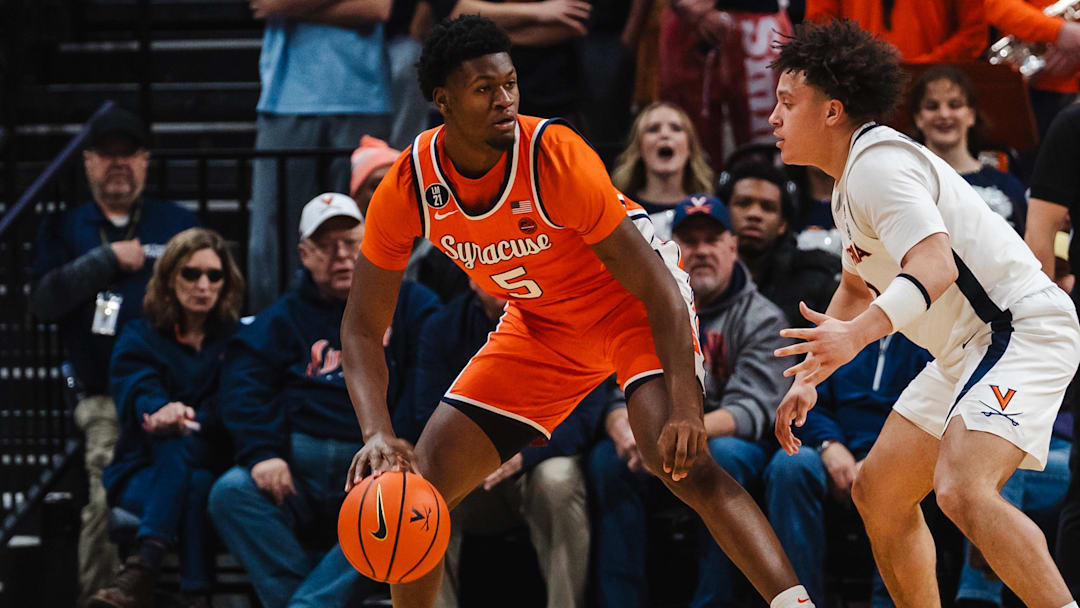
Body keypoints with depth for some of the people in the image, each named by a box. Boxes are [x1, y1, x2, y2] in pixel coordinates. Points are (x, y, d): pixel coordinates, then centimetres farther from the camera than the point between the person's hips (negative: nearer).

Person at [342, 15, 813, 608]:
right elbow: (362, 329, -10)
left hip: (633, 303, -5)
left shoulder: (556, 157, -31)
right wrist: (378, 435, -27)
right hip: (541, 324, 5)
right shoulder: (406, 189, -19)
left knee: (680, 459, -31)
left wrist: (685, 409, -40)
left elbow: (658, 288, -28)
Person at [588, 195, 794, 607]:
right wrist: (623, 428, -27)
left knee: (723, 456, -36)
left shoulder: (762, 319, -1)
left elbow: (751, 409, -13)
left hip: (730, 442, -3)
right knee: (607, 458, -27)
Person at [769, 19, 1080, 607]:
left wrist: (856, 335, -46)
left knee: (962, 490, -31)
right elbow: (857, 287, 33)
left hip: (1023, 331, -11)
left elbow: (935, 265, -33)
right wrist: (810, 378, 25)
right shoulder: (852, 181, 17)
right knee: (878, 493, 14)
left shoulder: (878, 164, -17)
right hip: (967, 348, 11)